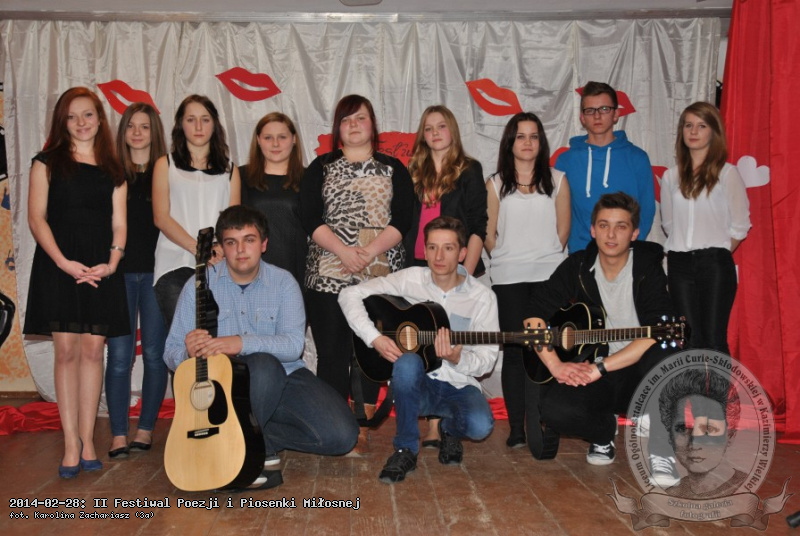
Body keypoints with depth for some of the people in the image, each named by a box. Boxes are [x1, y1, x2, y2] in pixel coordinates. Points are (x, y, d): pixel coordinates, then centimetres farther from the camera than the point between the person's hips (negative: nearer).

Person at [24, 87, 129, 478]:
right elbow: (37, 217, -2)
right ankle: (71, 444, 2)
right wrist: (63, 262, -14)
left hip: (101, 268, 2)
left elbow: (118, 222, 9)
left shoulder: (113, 169, 13)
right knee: (66, 350, -3)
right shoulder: (47, 162, 6)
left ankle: (87, 440, 9)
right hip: (59, 266, -2)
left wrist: (111, 262, -8)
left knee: (93, 349, 2)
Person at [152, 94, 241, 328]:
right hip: (175, 266, -1)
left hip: (217, 267, 1)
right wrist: (197, 247, -13)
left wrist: (222, 248, -13)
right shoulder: (166, 165, 13)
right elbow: (161, 217, 2)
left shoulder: (229, 169, 18)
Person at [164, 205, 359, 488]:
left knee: (341, 435, -19)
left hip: (285, 379, 2)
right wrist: (189, 352, -29)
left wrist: (243, 343, -34)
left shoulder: (283, 282, -2)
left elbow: (294, 344, -17)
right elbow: (172, 353, -4)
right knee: (264, 364, -37)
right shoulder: (200, 285, -2)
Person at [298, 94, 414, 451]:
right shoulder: (321, 168, 11)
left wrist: (370, 252, -14)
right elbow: (309, 218, 0)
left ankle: (362, 428, 12)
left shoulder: (393, 169, 11)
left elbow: (403, 219, 0)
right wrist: (343, 251, -14)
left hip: (380, 275, 0)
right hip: (328, 276, 0)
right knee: (331, 353, 0)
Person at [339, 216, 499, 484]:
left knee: (480, 426, -31)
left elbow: (487, 360, -5)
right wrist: (375, 338, -19)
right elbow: (350, 295, -6)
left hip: (458, 386, 1)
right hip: (415, 384, 0)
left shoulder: (482, 297, -5)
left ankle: (449, 428, 10)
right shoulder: (411, 279, -5)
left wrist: (457, 359, -27)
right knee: (407, 361, -37)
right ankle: (405, 451, -16)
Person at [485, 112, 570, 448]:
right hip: (508, 279, 0)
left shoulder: (557, 181, 9)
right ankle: (517, 429, 5)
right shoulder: (496, 184, 9)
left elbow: (563, 229, 10)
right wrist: (507, 260, 5)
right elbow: (489, 234, 8)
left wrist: (545, 258, 6)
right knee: (514, 351, 0)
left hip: (549, 276, 0)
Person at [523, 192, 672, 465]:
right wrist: (556, 365, -21)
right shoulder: (578, 266, -2)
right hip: (587, 372, 2)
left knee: (663, 357, -36)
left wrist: (599, 368, -27)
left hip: (636, 372, -2)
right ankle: (605, 430, 9)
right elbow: (535, 315, -7)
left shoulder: (647, 267, -9)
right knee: (552, 409, -28)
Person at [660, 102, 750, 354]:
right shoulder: (671, 176, 10)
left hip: (715, 264, -3)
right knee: (690, 341, 6)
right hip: (679, 264, 4)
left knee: (713, 340, -4)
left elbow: (740, 226, -1)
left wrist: (719, 252, 5)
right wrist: (684, 249, 6)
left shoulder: (727, 173, -1)